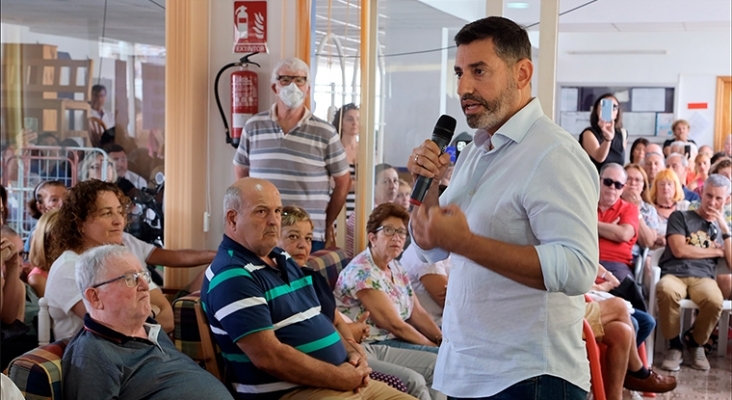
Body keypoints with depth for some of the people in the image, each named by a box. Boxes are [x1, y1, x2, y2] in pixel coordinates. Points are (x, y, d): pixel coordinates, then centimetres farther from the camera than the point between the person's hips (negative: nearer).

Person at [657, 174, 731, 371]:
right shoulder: (680, 216, 14)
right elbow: (679, 250, -2)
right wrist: (716, 251, 8)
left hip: (703, 277, 2)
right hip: (674, 273, -2)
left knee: (715, 301, -36)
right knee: (667, 292, -41)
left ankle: (694, 342, -3)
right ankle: (675, 344, -14)